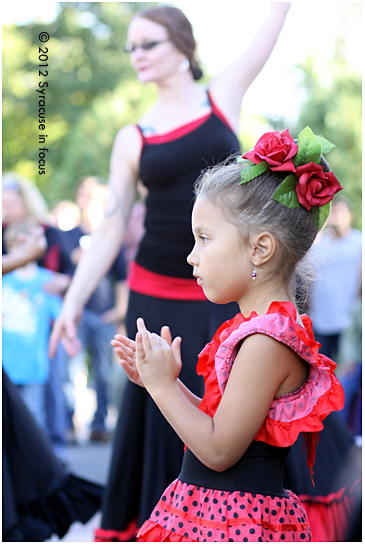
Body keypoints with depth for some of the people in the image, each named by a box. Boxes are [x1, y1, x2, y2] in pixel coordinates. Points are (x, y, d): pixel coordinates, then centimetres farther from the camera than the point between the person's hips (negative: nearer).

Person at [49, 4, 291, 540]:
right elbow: (110, 230, 3)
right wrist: (72, 303, -2)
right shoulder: (131, 139, 5)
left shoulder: (224, 94, 4)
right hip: (157, 298, 1)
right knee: (160, 419, 6)